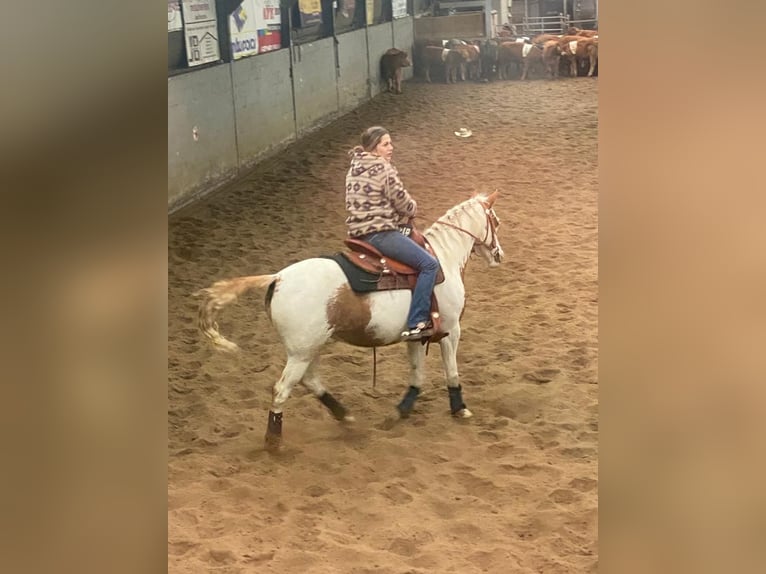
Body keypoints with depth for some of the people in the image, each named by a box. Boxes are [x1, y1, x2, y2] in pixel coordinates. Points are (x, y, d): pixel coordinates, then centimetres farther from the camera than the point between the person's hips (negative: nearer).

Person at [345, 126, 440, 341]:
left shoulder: (355, 168, 14)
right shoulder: (383, 169, -13)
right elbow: (405, 205, -10)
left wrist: (402, 214, 17)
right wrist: (412, 208, 14)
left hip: (358, 232, 10)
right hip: (380, 232, -10)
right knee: (429, 264, -12)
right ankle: (416, 324, -18)